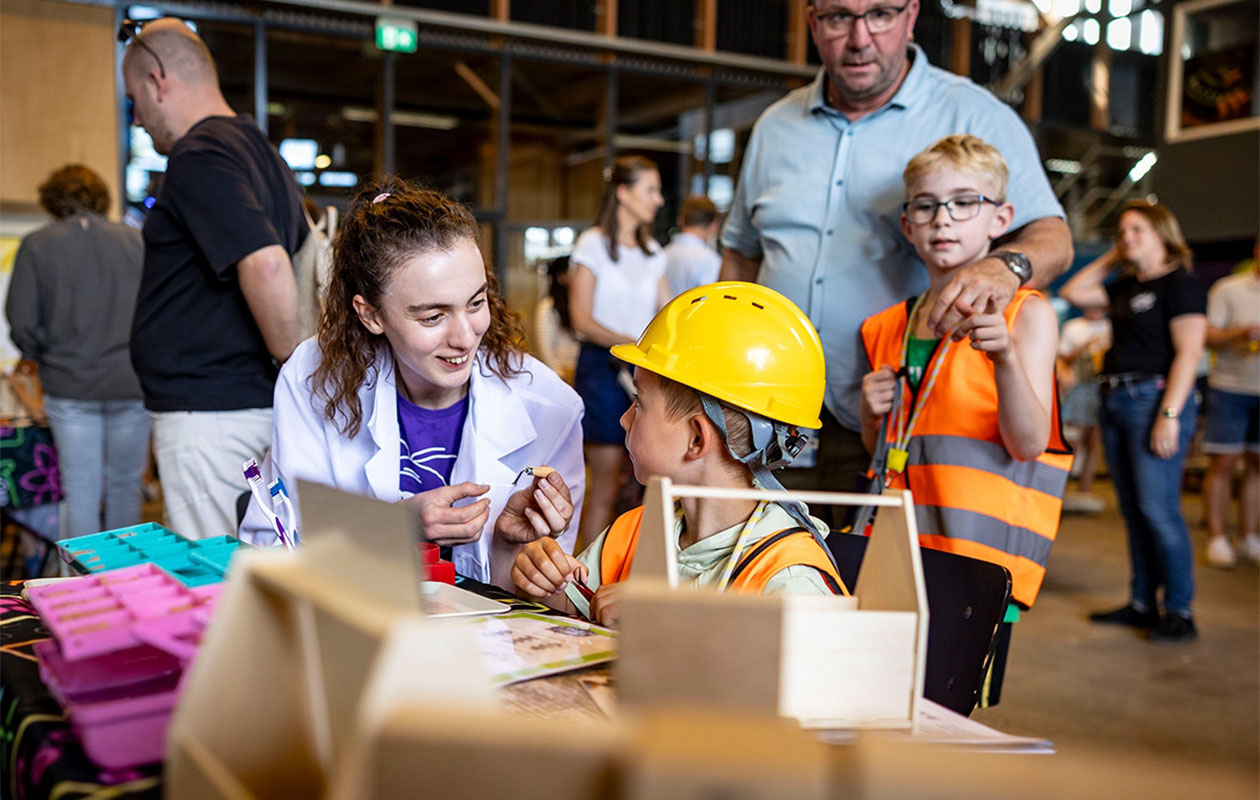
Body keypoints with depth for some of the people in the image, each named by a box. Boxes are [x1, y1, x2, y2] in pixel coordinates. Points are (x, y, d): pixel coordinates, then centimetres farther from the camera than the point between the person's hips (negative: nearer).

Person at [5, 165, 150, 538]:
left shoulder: (37, 245, -3)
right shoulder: (135, 240, 1)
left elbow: (22, 324, -6)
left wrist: (44, 357, 12)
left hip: (70, 386, -1)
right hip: (131, 383, 1)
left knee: (80, 493, 6)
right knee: (126, 487, 13)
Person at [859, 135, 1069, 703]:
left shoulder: (1027, 314, -2)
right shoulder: (887, 328, 13)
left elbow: (1028, 444, -12)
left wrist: (1006, 358, -27)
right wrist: (874, 416, 1)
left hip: (978, 560, -4)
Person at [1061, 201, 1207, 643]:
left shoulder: (1181, 284, -6)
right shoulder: (1125, 287, 17)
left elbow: (1188, 353, -14)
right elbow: (1072, 292, 20)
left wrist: (1169, 415, -20)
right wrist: (1110, 259, 16)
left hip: (1154, 398, -8)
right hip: (1115, 401, 8)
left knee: (1158, 509, -10)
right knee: (1133, 511, 11)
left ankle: (1180, 611, 0)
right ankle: (1142, 603, 19)